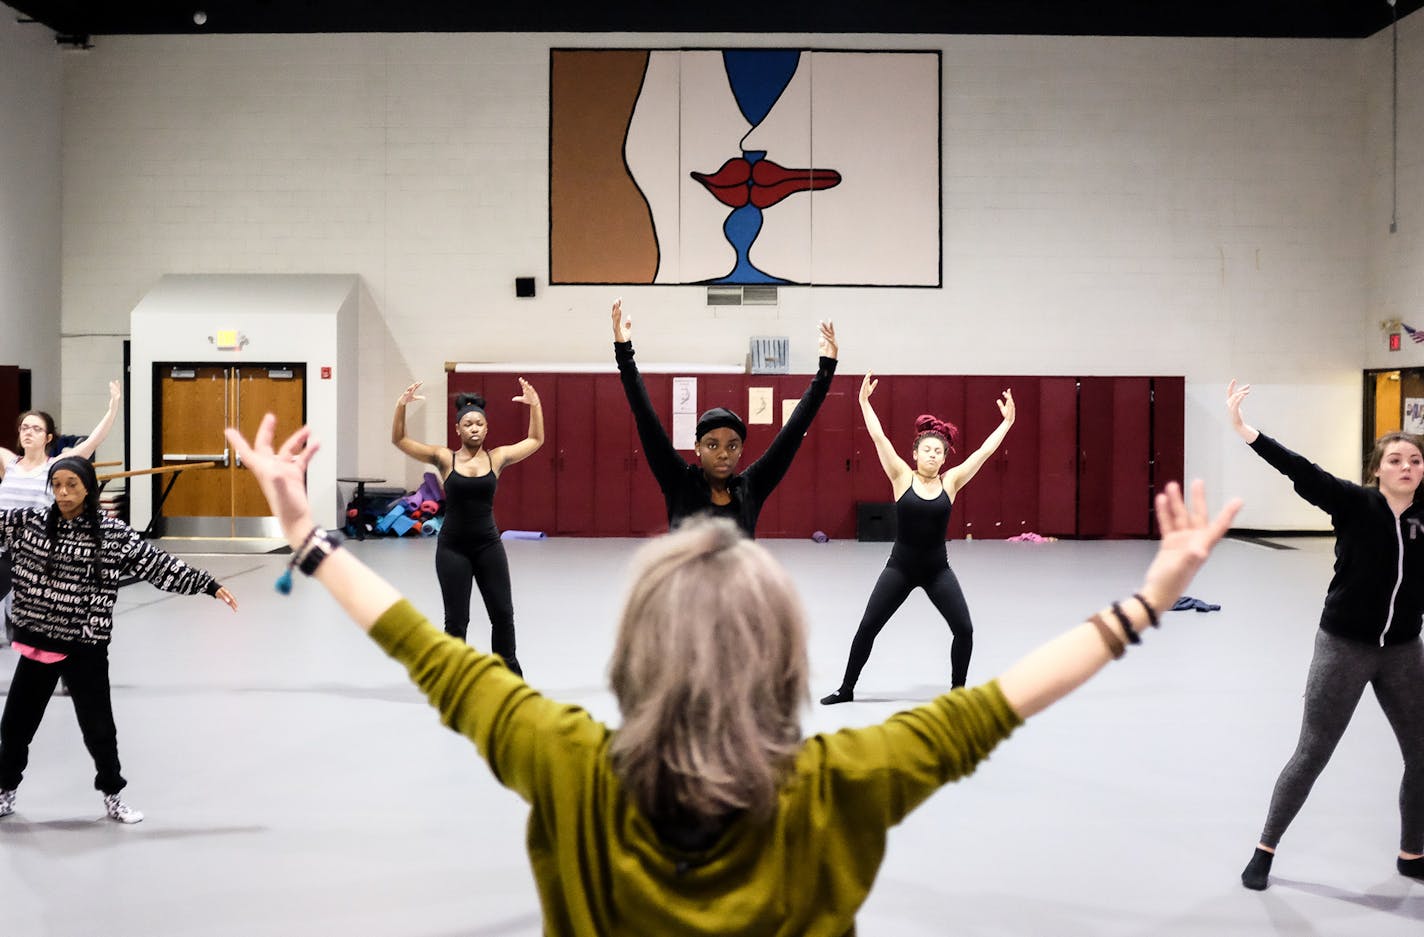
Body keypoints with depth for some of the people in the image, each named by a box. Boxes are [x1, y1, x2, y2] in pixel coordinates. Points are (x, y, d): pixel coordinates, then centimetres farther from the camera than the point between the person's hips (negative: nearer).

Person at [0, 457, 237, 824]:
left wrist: (209, 585, -13)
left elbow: (160, 563, -9)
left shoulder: (114, 534, -9)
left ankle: (113, 796, 29)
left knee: (98, 727, 9)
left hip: (86, 648, -2)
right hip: (37, 642, 3)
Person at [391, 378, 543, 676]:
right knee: (456, 617, 2)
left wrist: (535, 405, 0)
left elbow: (536, 440, 10)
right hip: (452, 547, -2)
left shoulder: (496, 458, 1)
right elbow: (399, 440, -4)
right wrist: (402, 405, -17)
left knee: (503, 613, 7)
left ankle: (507, 665, 28)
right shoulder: (444, 458, -3)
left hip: (488, 544, 2)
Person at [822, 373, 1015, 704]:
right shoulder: (902, 478, -6)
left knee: (964, 629, -4)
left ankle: (958, 689, 16)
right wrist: (864, 401, -13)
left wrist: (1007, 422, -4)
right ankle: (846, 689, 16)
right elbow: (878, 437, -10)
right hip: (900, 567, -1)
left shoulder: (950, 482, -2)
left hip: (937, 569, 2)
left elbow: (983, 452, -3)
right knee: (867, 627, 1)